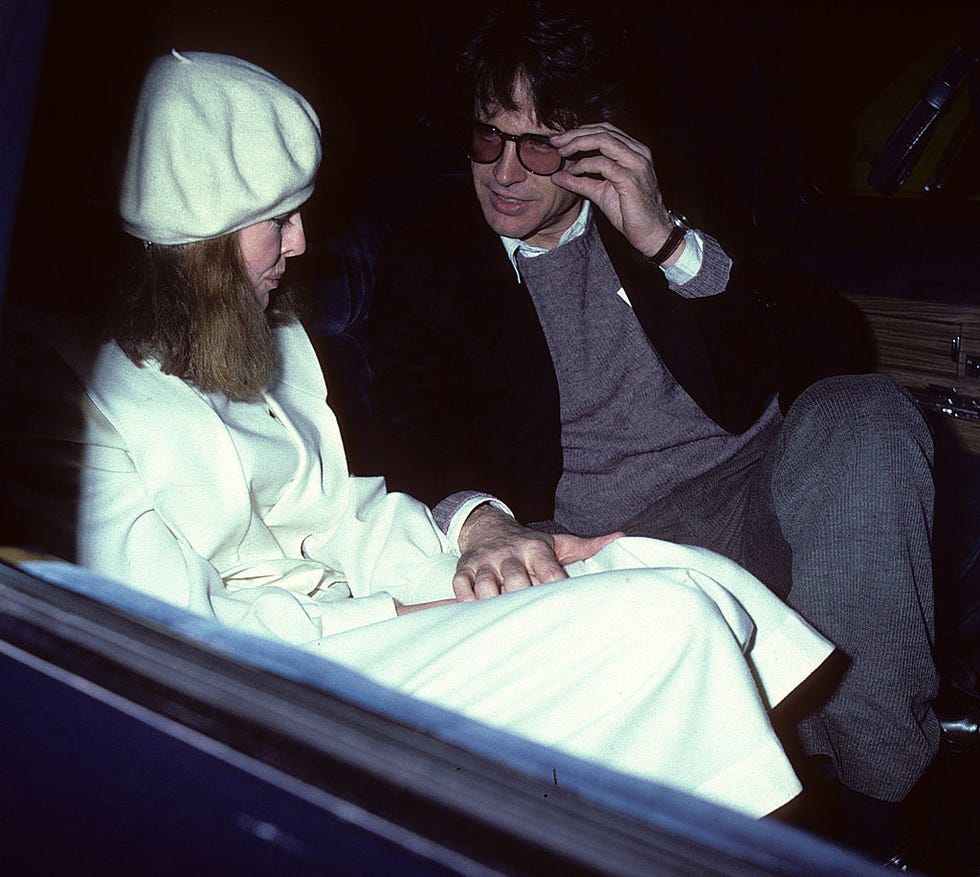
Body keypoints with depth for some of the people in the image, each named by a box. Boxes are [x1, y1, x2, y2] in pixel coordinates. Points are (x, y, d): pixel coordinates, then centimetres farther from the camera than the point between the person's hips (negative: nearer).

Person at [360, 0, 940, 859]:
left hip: (754, 483, 1)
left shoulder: (668, 196, 11)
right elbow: (416, 449, -2)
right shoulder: (427, 264, 11)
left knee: (865, 414, -30)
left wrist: (668, 242, -11)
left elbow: (835, 351, 1)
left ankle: (878, 801, -21)